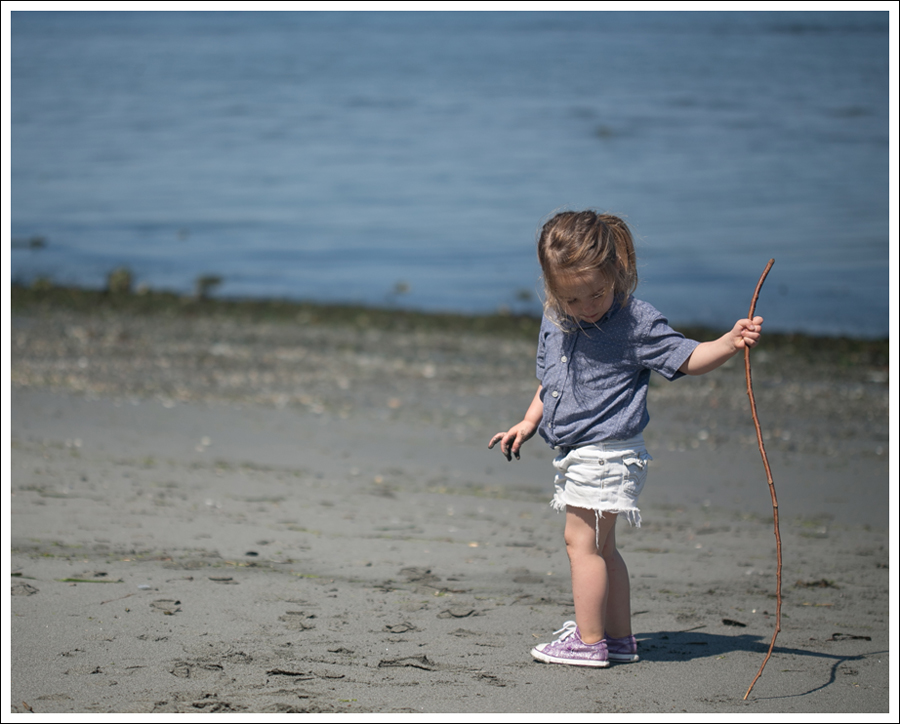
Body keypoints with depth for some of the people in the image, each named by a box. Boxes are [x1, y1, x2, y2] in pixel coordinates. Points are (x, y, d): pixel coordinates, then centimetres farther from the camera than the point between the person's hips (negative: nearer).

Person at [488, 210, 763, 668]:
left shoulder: (637, 322, -15)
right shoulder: (555, 322, 5)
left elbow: (687, 358, -14)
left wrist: (729, 343, -30)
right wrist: (528, 423, 16)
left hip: (607, 453, -8)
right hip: (577, 454, 8)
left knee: (581, 541, -6)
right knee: (600, 546, 15)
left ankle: (589, 641, 2)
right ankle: (620, 638, 25)